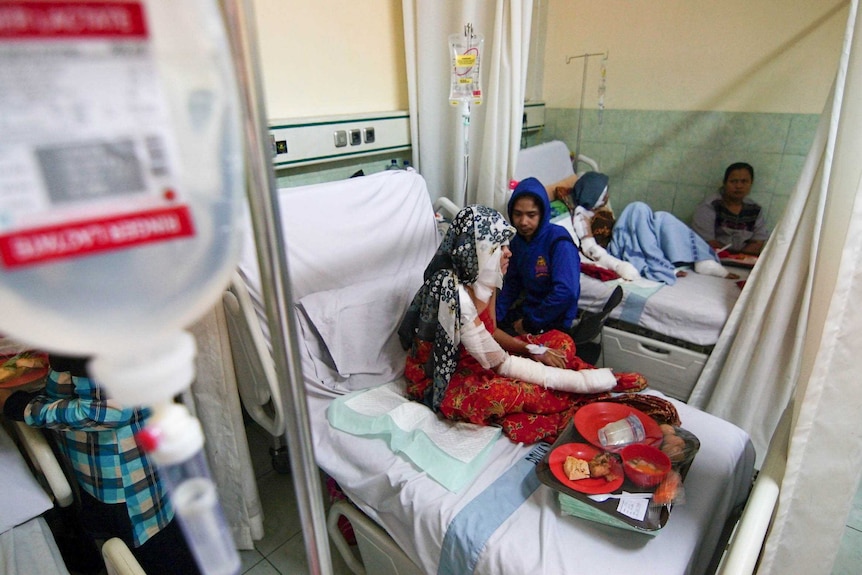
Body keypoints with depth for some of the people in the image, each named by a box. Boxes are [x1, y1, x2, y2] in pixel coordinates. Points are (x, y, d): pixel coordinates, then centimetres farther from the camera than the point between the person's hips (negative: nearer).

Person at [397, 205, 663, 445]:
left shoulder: (483, 278, -6)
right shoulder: (453, 294, -31)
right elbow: (499, 364, -28)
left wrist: (536, 351, -10)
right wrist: (579, 381, -26)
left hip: (473, 358, 9)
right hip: (440, 379, -8)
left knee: (560, 341, 2)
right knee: (508, 392, -36)